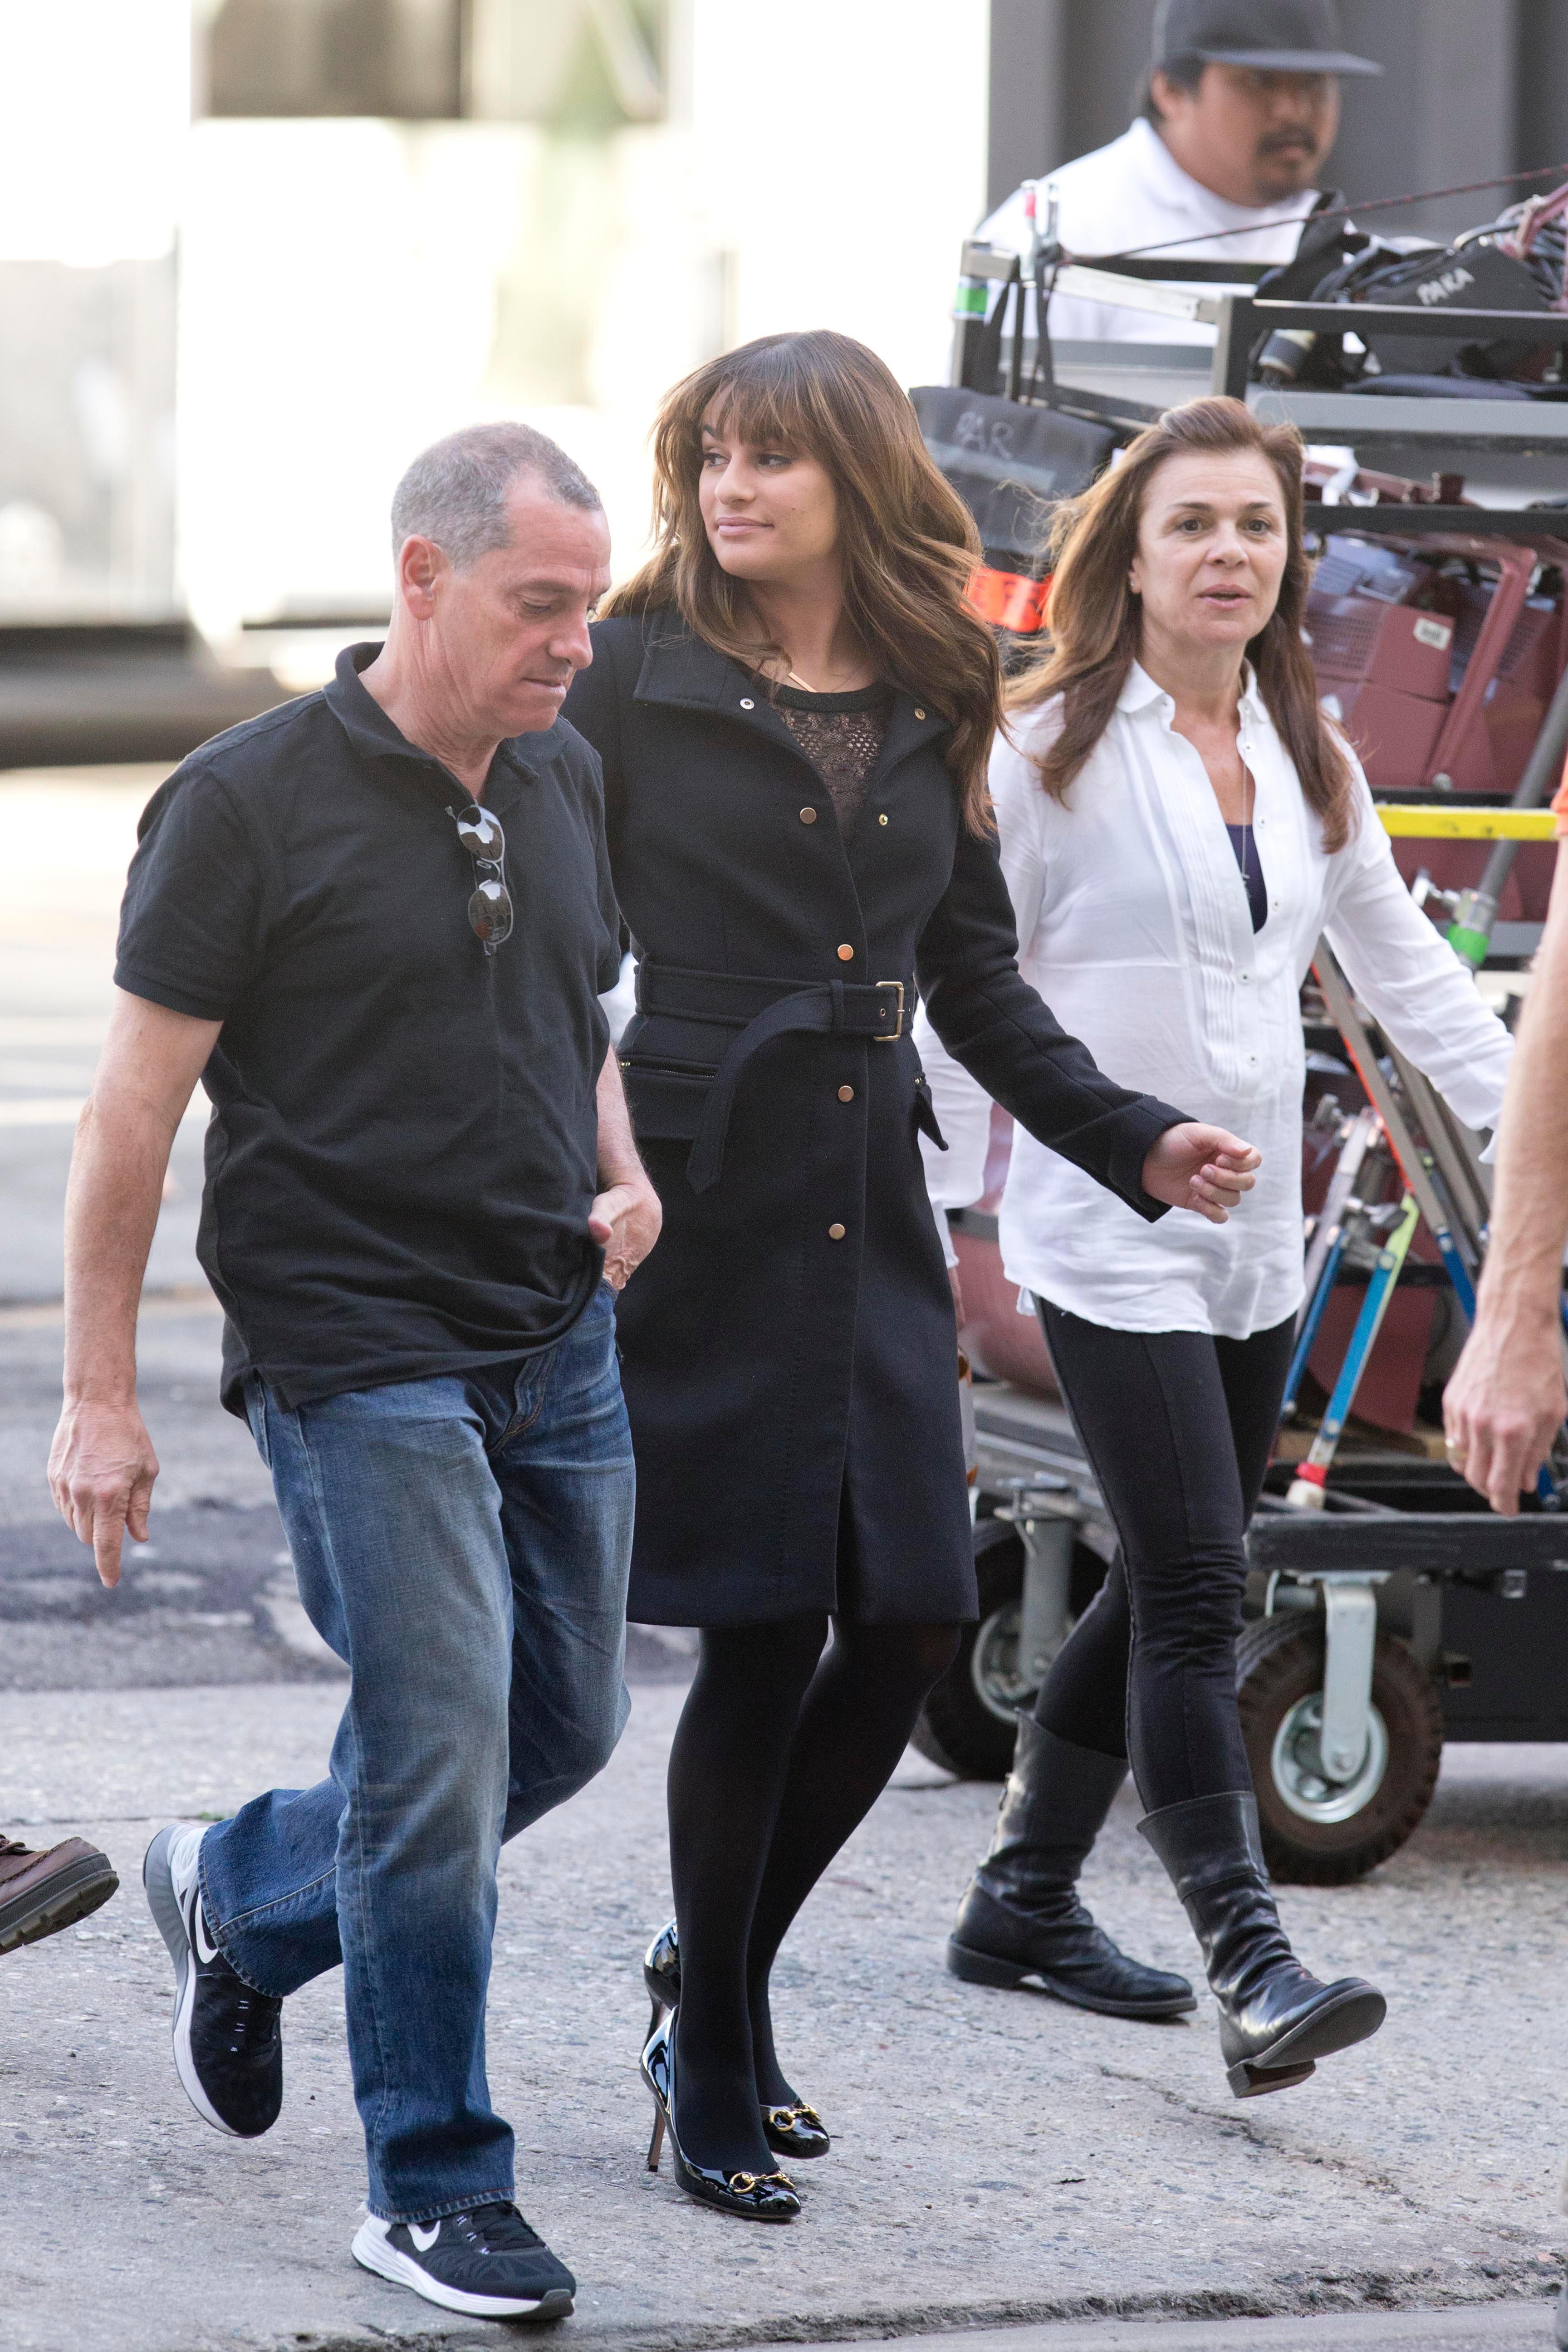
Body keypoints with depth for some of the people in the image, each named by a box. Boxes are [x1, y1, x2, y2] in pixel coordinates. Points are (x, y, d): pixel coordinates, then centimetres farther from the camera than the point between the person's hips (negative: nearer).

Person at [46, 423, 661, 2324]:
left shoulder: (565, 786, 10)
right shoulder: (251, 803, -10)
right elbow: (137, 1105, -9)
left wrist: (619, 1173, 5)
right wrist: (99, 1394, -11)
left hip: (556, 1345, 7)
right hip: (354, 1356, -7)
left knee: (564, 1726, 12)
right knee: (442, 1755, -9)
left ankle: (238, 1896, 36)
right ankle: (434, 2191, 4)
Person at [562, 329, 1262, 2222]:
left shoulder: (928, 711, 11)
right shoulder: (638, 680, -2)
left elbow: (976, 981, 19)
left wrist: (1131, 1142, 11)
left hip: (871, 1214, 5)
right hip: (704, 1198, -5)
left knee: (908, 1623, 1)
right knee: (765, 1635, -5)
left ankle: (718, 1980, 22)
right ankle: (713, 2064, 10)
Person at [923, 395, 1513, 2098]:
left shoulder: (1306, 760, 12)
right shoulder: (1055, 750, -6)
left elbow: (1403, 965, 18)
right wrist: (940, 1213, -8)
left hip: (1257, 1236, 7)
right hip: (1110, 1237, -7)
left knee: (1164, 1588, 12)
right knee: (1195, 1590, -14)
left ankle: (1023, 1899, 26)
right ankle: (1252, 1970, -20)